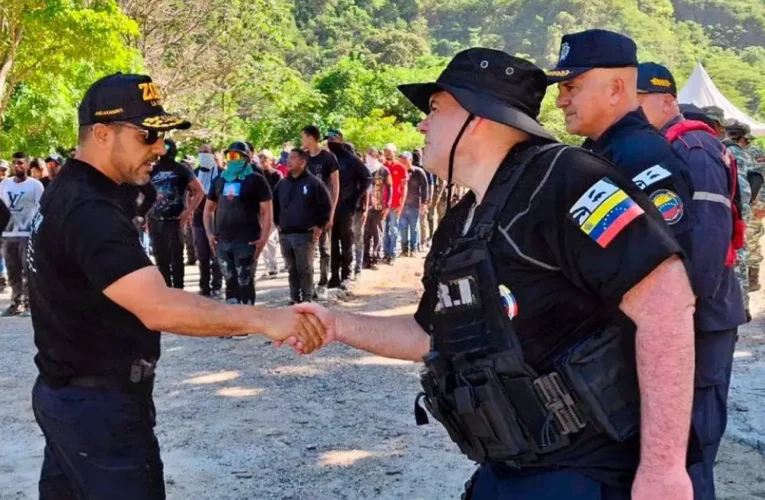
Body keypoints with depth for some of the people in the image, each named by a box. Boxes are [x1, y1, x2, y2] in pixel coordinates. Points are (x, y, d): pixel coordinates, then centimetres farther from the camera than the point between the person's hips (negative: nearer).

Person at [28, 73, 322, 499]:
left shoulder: (68, 194, 8)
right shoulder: (88, 211, -25)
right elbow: (158, 307, -37)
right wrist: (263, 319, -39)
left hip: (69, 393, 10)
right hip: (99, 404, -10)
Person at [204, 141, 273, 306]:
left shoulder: (256, 180, -1)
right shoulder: (219, 180, 15)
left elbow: (266, 211, -4)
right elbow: (209, 208, 22)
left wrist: (263, 239, -13)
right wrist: (209, 233, 9)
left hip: (246, 241, -5)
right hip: (222, 241, 5)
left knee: (245, 281, -2)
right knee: (230, 281, 10)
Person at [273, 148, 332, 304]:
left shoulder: (313, 182, -5)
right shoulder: (282, 183, 12)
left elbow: (326, 206, -4)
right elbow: (274, 205, 25)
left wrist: (319, 226, -7)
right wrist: (277, 223, 17)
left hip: (305, 234, -5)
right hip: (285, 235, 5)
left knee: (305, 269, -3)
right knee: (292, 269, 10)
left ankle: (307, 299, 5)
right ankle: (294, 298, 17)